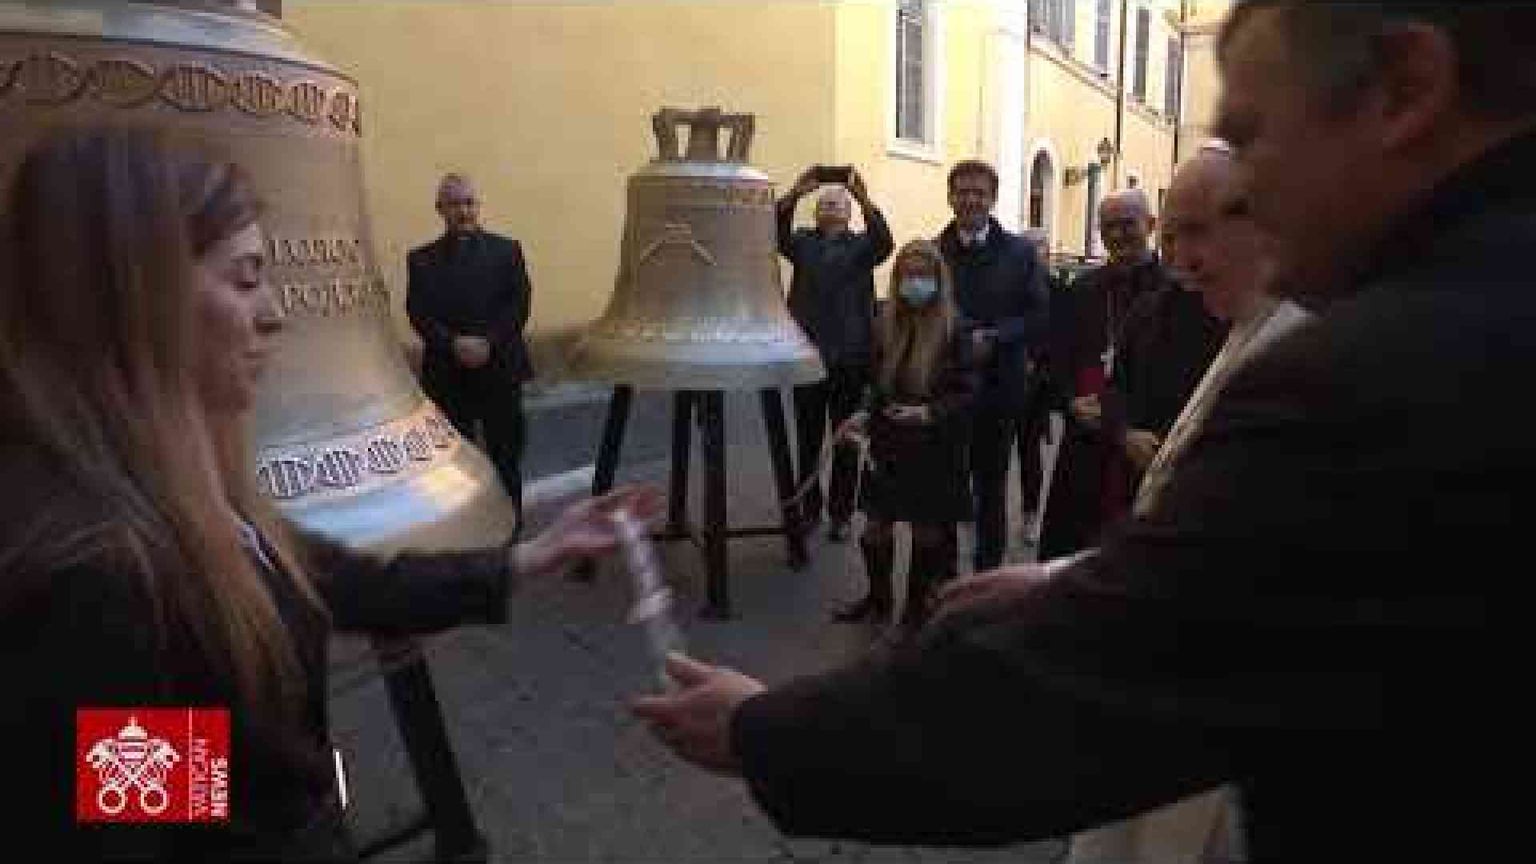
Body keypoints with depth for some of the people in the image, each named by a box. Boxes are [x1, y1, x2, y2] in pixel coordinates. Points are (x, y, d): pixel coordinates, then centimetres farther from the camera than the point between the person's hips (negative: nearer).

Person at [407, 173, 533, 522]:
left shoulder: (507, 250, 7)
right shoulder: (422, 259, 9)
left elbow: (520, 304, -2)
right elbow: (418, 313, -1)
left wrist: (488, 342, -15)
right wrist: (454, 343, -17)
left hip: (500, 370, 0)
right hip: (446, 375, 0)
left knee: (505, 454, 6)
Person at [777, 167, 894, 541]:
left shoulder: (861, 246, 6)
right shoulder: (802, 242, 8)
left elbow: (883, 243, -16)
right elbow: (777, 233, -12)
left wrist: (864, 199, -30)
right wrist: (795, 192, -27)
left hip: (850, 358, -1)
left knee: (846, 442, 6)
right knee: (808, 440, 9)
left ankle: (840, 513, 17)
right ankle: (809, 508, 22)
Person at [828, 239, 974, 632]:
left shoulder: (953, 330, -13)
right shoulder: (888, 325, 0)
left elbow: (966, 394, -12)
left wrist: (930, 412, -27)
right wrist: (864, 416, -5)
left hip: (934, 448, -4)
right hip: (889, 443, 4)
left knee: (927, 529, 10)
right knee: (875, 525, 10)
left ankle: (918, 603, 29)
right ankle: (878, 597, 31)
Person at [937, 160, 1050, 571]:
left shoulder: (1020, 252, 2)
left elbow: (1039, 317, -3)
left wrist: (993, 338, -16)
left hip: (998, 388, 0)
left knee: (991, 488, 11)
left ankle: (988, 573, 23)